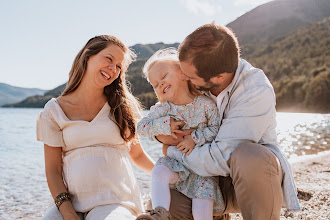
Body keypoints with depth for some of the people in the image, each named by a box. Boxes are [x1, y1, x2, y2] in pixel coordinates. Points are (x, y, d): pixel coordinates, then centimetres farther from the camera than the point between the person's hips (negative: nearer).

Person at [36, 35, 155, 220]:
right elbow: (53, 171, 3)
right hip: (71, 203, 1)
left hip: (116, 202, 0)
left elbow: (137, 155, 15)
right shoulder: (54, 111, 5)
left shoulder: (122, 106, 8)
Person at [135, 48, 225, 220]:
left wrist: (195, 138, -20)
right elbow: (141, 127, -5)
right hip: (176, 162, 2)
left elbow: (217, 128, -7)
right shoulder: (163, 108, -2)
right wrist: (164, 124, -19)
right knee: (159, 172, -29)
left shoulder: (205, 103, -9)